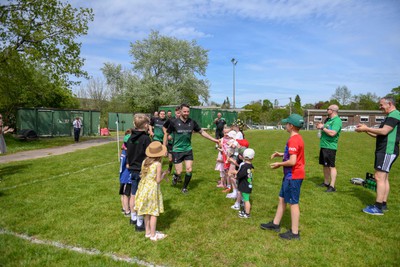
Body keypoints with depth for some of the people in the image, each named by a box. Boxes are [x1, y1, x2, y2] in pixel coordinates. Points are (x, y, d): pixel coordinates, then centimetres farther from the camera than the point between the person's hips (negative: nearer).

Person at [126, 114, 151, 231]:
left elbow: (128, 155, 11)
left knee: (133, 195, 19)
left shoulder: (130, 138, 4)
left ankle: (133, 218, 35)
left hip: (133, 171, 7)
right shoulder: (146, 138, -17)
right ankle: (140, 223, 9)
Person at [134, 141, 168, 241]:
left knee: (147, 213, 19)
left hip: (143, 188, 7)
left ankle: (148, 232, 32)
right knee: (154, 213, 8)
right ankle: (153, 235, 18)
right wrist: (164, 174, 2)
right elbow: (158, 180, -16)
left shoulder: (145, 161, 0)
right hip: (152, 189, -6)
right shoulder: (158, 164, -18)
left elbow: (142, 175, 7)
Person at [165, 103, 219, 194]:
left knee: (189, 170, -2)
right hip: (177, 150, -2)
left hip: (188, 150, 3)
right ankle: (175, 176, 33)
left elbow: (202, 132, 7)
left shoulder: (192, 122, -4)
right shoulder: (174, 122, -11)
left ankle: (185, 187, 21)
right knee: (179, 172, -5)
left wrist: (213, 139, 5)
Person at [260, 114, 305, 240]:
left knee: (293, 203, 1)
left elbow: (292, 161, -28)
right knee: (282, 198, 18)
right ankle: (275, 224, 32)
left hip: (293, 176, -10)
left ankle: (295, 232, 15)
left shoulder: (293, 140, -23)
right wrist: (281, 154, 12)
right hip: (290, 175, 10)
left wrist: (279, 164, -13)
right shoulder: (297, 138, 10)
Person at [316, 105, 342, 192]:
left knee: (331, 166, -6)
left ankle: (332, 186, -2)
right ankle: (326, 182, 28)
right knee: (325, 165, 16)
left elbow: (332, 133, -25)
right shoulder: (328, 119, 15)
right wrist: (320, 126, 4)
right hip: (323, 146, 10)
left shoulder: (337, 121, -13)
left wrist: (323, 127, -15)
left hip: (330, 146, -10)